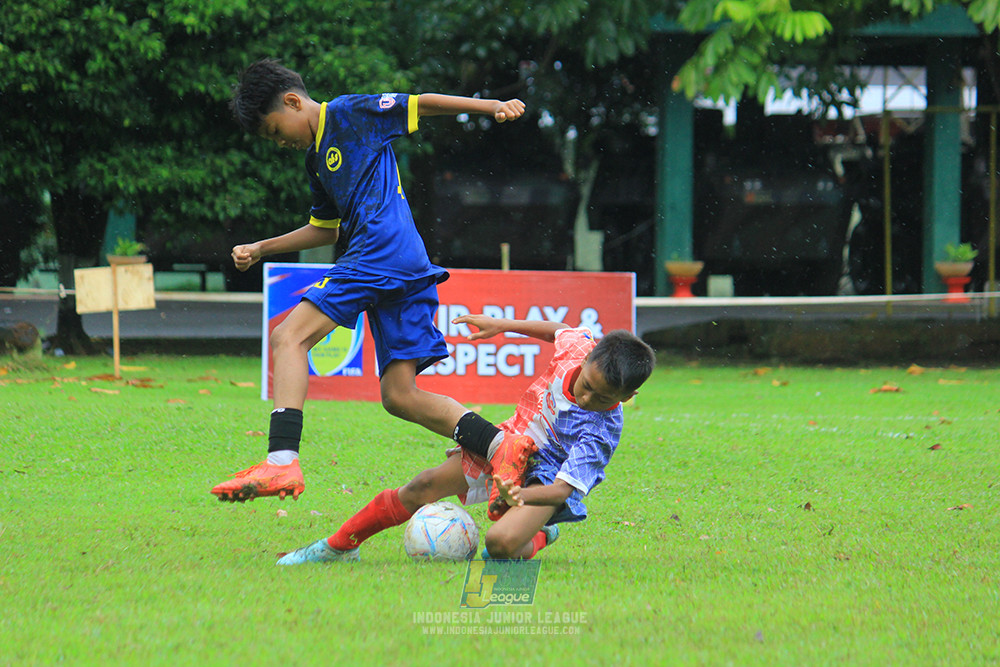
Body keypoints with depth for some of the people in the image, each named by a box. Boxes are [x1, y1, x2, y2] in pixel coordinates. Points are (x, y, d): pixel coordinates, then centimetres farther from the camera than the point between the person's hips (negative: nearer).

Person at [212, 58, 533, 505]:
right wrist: (261, 249, 35)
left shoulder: (349, 114, 4)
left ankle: (281, 462, -28)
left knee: (288, 337, -14)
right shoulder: (316, 158, 29)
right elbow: (326, 230, 38)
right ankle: (502, 449, -10)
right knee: (399, 396, 2)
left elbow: (421, 104, 3)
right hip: (409, 270, 10)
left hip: (383, 250, -10)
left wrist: (492, 107, -4)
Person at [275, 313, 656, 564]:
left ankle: (537, 541, 7)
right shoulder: (577, 348, -18)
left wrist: (521, 496, -52)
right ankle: (339, 546, 9)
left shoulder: (600, 432, -31)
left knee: (502, 543, -32)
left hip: (544, 478, -5)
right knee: (421, 489, -7)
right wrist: (502, 325, 11)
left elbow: (563, 489, -34)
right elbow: (558, 330, 8)